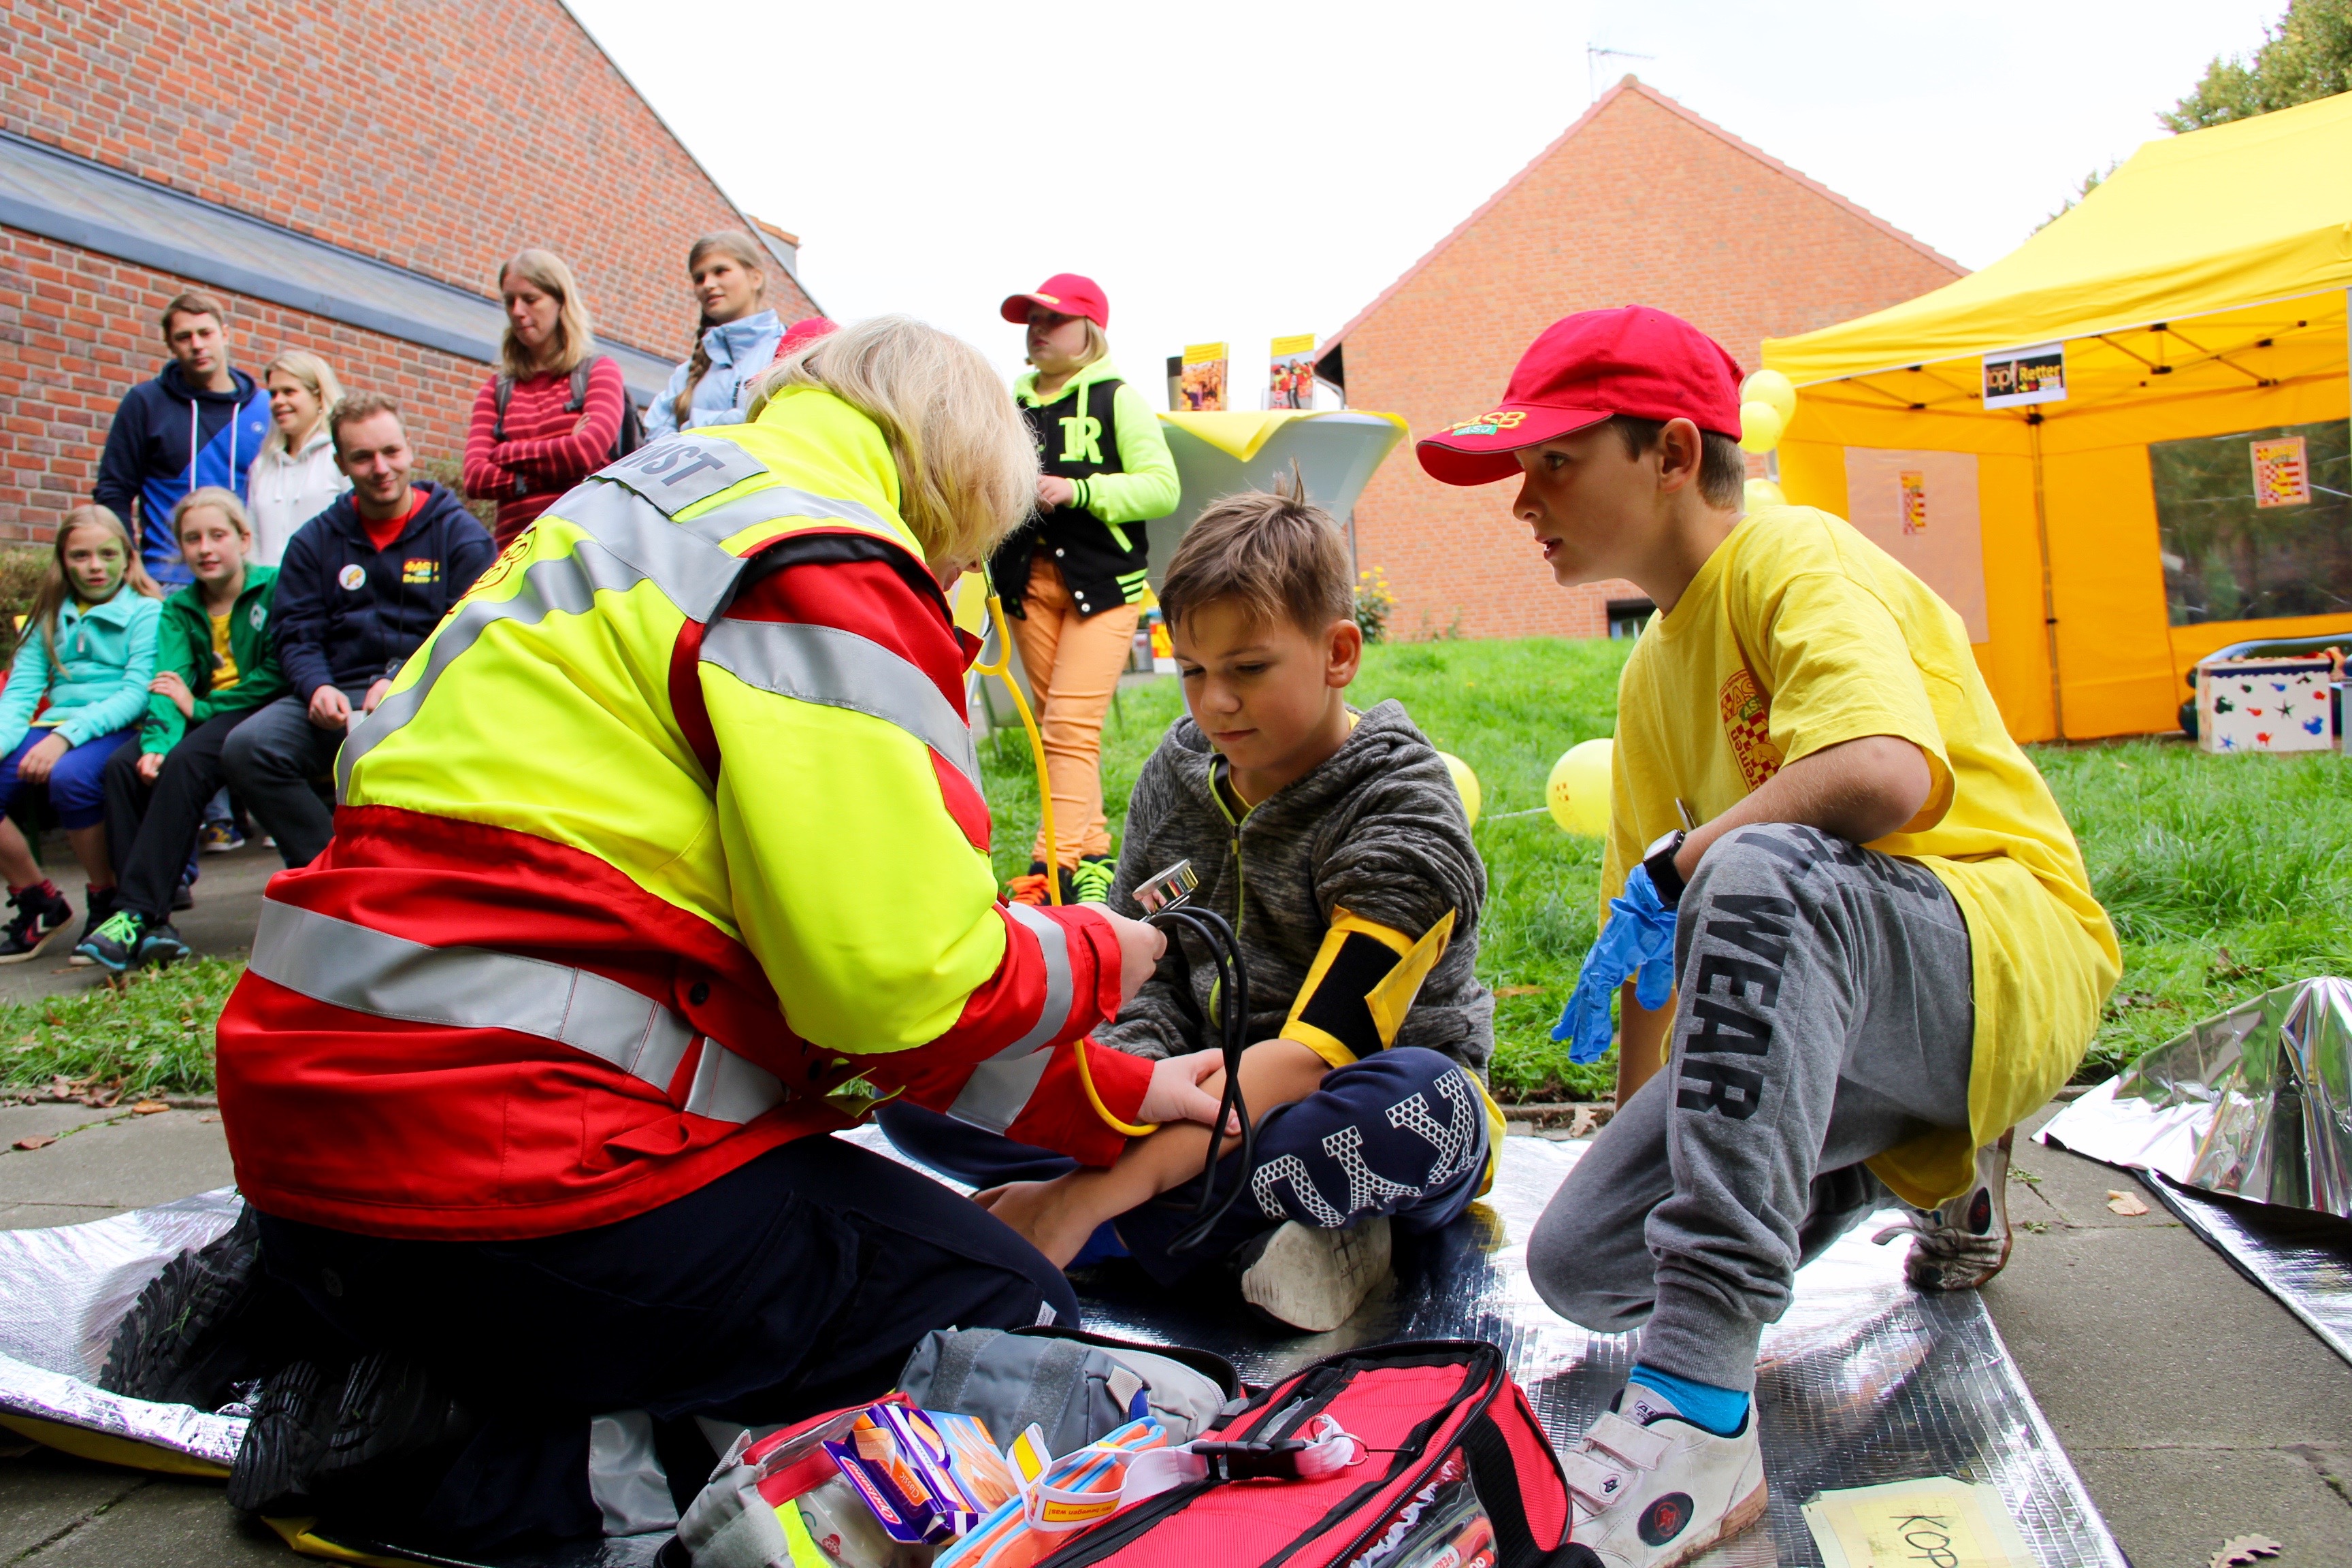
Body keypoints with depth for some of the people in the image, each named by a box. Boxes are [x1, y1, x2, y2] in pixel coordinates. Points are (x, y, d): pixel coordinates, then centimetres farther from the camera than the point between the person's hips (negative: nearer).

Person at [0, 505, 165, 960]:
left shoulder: (145, 612, 4)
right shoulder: (49, 616, 19)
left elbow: (137, 694, -10)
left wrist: (66, 735, -23)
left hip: (119, 730, -5)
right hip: (54, 730, 5)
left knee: (70, 777, -36)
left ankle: (108, 901, -12)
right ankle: (38, 901, 1)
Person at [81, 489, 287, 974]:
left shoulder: (273, 588, -3)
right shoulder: (178, 608, 12)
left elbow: (277, 674, -11)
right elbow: (168, 685, -3)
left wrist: (200, 707, -13)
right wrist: (158, 742, -22)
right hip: (205, 715, 6)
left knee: (186, 762, -31)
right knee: (124, 764, -20)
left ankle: (136, 913, -31)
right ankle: (154, 922, -26)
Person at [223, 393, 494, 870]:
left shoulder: (459, 533, 8)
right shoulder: (315, 540, 18)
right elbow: (293, 633, 12)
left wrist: (401, 681, -18)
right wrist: (317, 687, -11)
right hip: (338, 697, 4)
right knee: (246, 746, -24)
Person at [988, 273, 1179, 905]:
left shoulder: (1116, 398, 2)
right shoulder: (1012, 404, 16)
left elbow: (1163, 487, -6)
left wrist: (1076, 491, -16)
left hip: (1101, 576, -5)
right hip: (1029, 577, 5)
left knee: (1071, 724, -15)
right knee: (1051, 723, 6)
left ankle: (1057, 864, -17)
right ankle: (1092, 855, 16)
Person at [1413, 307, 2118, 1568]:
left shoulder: (1794, 556, -10)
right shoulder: (1651, 673, 16)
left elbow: (1889, 775, -31)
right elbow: (1650, 929, 19)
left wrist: (1674, 872, -20)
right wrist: (1634, 1137, 17)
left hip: (2010, 952, -8)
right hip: (1819, 997, 8)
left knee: (1755, 873, -39)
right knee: (1579, 1262, -8)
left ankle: (1700, 1411, -40)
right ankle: (1934, 1174, 17)